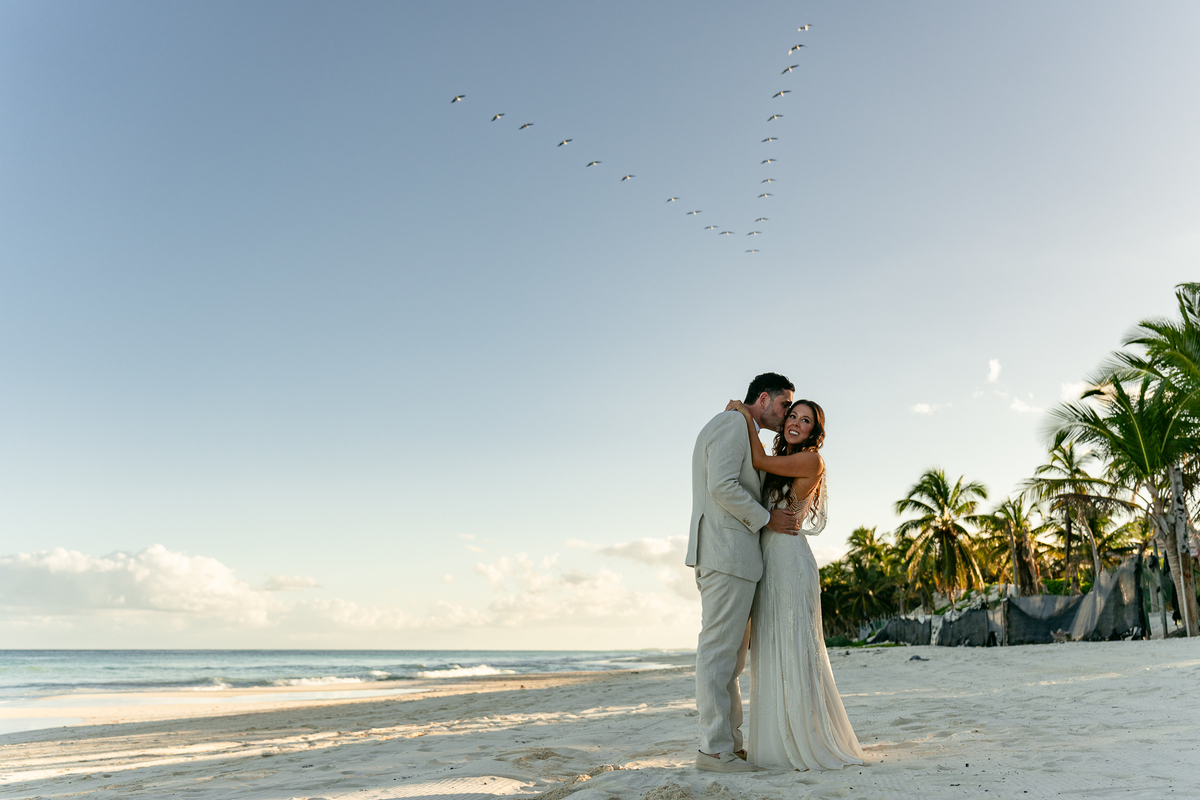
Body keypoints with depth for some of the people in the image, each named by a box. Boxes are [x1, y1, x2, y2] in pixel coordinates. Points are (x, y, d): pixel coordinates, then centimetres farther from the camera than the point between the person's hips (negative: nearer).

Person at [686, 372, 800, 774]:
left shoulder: (740, 432, 27)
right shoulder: (732, 424, -6)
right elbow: (722, 485, -18)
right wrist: (766, 519, -9)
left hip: (725, 556, 11)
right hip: (727, 552, -11)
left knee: (730, 654, 11)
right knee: (719, 650, -9)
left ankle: (731, 743, 16)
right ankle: (714, 748, -6)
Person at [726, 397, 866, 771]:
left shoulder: (811, 461, -7)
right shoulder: (779, 465, 17)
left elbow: (759, 460, -11)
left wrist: (746, 415, -2)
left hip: (790, 563, -8)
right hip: (766, 564, 8)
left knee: (794, 650, -6)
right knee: (770, 653, 9)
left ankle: (812, 743, 4)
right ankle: (782, 742, 16)